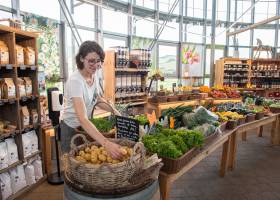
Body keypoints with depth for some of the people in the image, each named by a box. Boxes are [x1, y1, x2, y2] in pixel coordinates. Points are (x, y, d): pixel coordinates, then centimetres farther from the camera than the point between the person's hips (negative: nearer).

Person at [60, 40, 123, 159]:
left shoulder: (93, 76, -7)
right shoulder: (75, 80, -30)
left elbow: (98, 99, 10)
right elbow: (82, 118, -40)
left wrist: (116, 112, -5)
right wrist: (106, 143, -49)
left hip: (86, 127, 7)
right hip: (72, 128, -7)